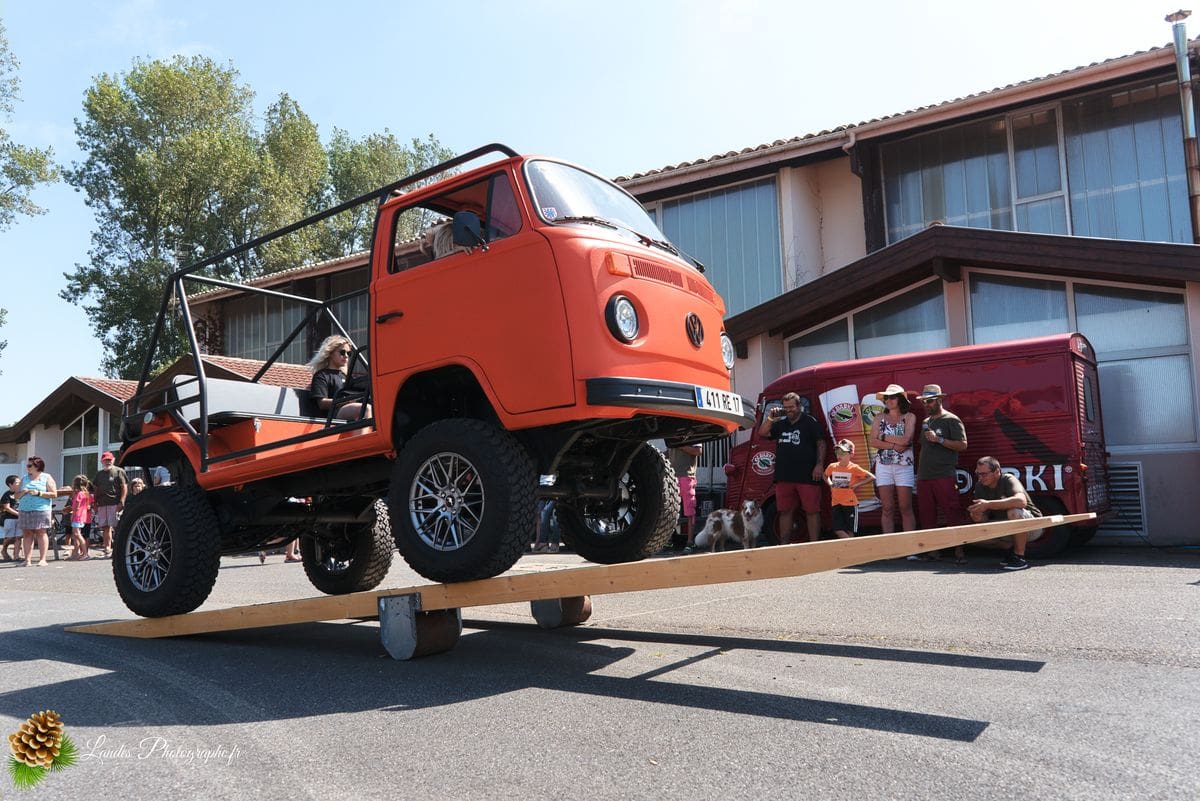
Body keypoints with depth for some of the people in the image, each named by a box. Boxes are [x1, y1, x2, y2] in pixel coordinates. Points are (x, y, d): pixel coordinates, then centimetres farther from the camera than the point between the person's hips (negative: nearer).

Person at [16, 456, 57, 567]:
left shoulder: (47, 478, 5)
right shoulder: (24, 479, 18)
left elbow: (54, 494, -3)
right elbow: (17, 496, 17)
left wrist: (38, 493, -13)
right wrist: (23, 493, -4)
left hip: (41, 509, -4)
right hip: (24, 510, 4)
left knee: (41, 533, -6)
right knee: (27, 533, 0)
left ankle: (42, 559, -6)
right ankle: (28, 559, 1)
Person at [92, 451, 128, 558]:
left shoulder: (119, 471, 1)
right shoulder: (99, 474, 20)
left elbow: (125, 487, -5)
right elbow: (96, 490, 22)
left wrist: (121, 502, -13)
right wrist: (95, 504, 12)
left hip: (115, 504, -6)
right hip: (102, 504, 6)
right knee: (105, 527, 6)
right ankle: (107, 547, 9)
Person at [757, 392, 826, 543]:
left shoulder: (810, 421, 2)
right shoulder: (780, 424, 17)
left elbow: (821, 443, -3)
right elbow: (762, 433, 12)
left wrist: (819, 464, -12)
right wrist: (770, 417, 0)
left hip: (807, 476, -5)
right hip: (784, 476, 5)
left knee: (811, 511, -3)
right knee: (785, 511, 9)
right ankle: (784, 544, 16)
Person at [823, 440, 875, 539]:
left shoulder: (854, 468, -8)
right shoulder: (832, 467, 4)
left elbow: (872, 477, -11)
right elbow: (825, 476, 28)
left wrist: (857, 484, -12)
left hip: (850, 503, -3)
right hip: (836, 503, 4)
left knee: (850, 531, 3)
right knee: (838, 530, -7)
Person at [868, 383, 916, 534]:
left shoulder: (909, 417, 3)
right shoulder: (880, 418, 9)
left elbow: (906, 439, -12)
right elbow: (873, 442, -2)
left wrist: (884, 437, -3)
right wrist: (895, 445, -10)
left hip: (904, 466, -2)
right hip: (883, 465, 2)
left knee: (905, 508, 0)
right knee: (887, 509, 2)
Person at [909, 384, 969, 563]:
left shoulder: (951, 420, 0)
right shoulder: (925, 422, 20)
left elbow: (962, 445, -7)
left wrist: (939, 440, -15)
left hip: (944, 476, -7)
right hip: (924, 477, 7)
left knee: (952, 514, -7)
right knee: (927, 515, 6)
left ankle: (959, 551, -4)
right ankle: (933, 551, 11)